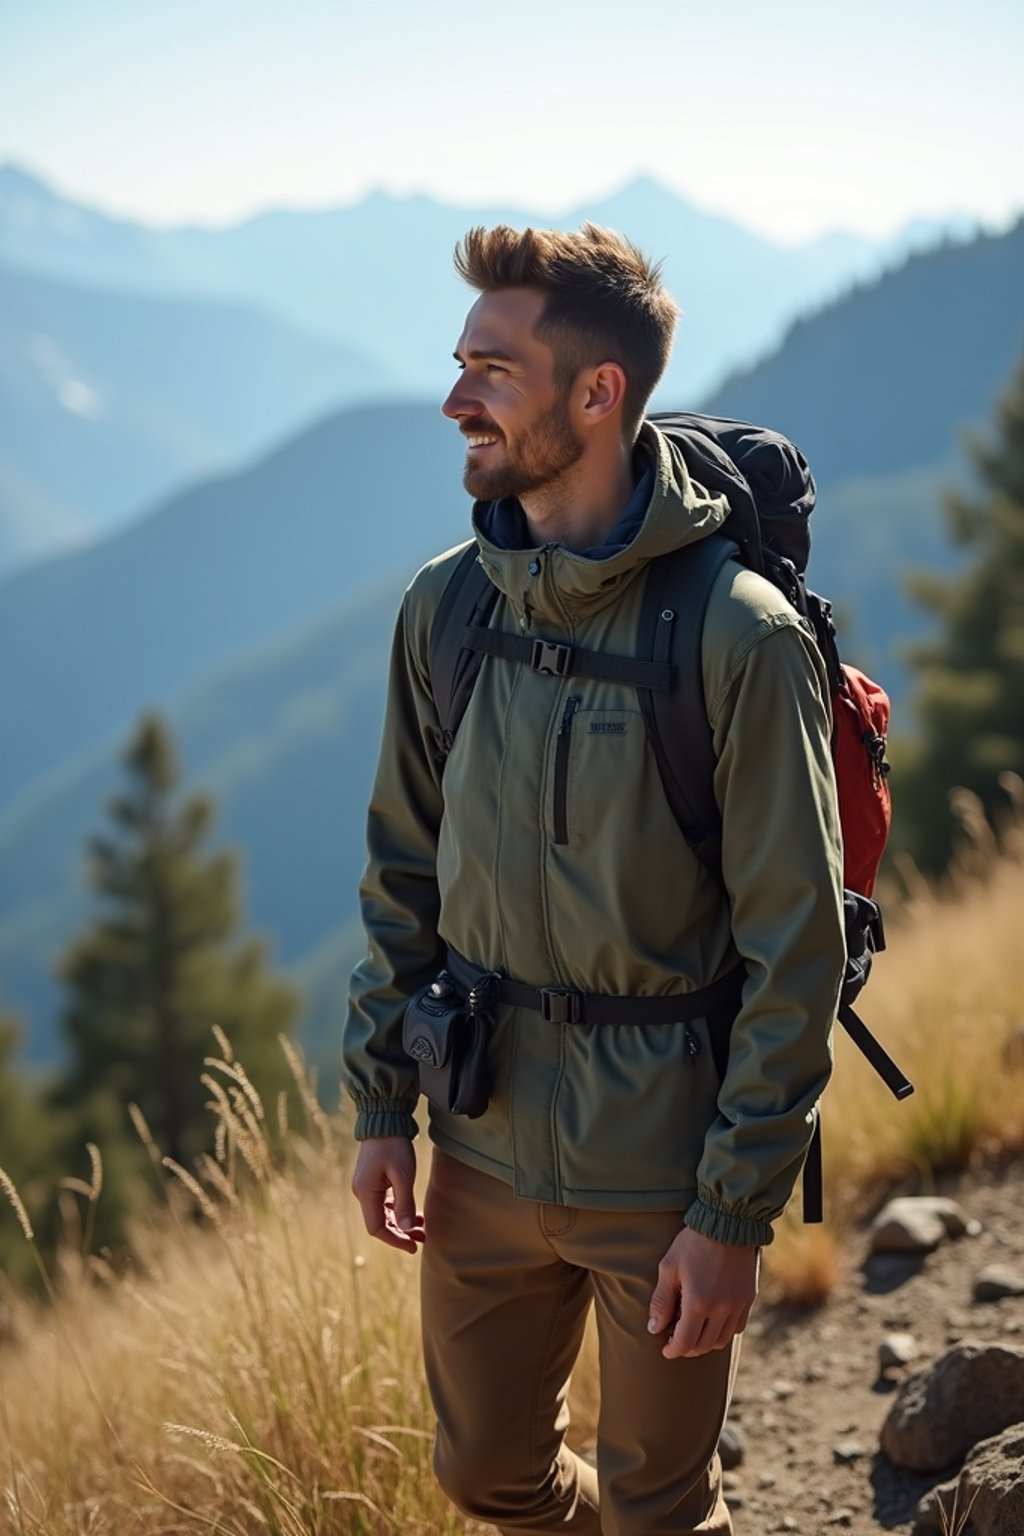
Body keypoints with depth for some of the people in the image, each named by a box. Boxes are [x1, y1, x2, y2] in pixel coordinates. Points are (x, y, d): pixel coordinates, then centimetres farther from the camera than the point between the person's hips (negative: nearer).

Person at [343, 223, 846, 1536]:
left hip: (659, 1175, -5)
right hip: (483, 1153, 5)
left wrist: (734, 1215, -15)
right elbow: (403, 871, 9)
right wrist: (380, 1105, 6)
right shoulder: (444, 605, -1)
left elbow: (797, 954, -15)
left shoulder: (739, 636, -18)